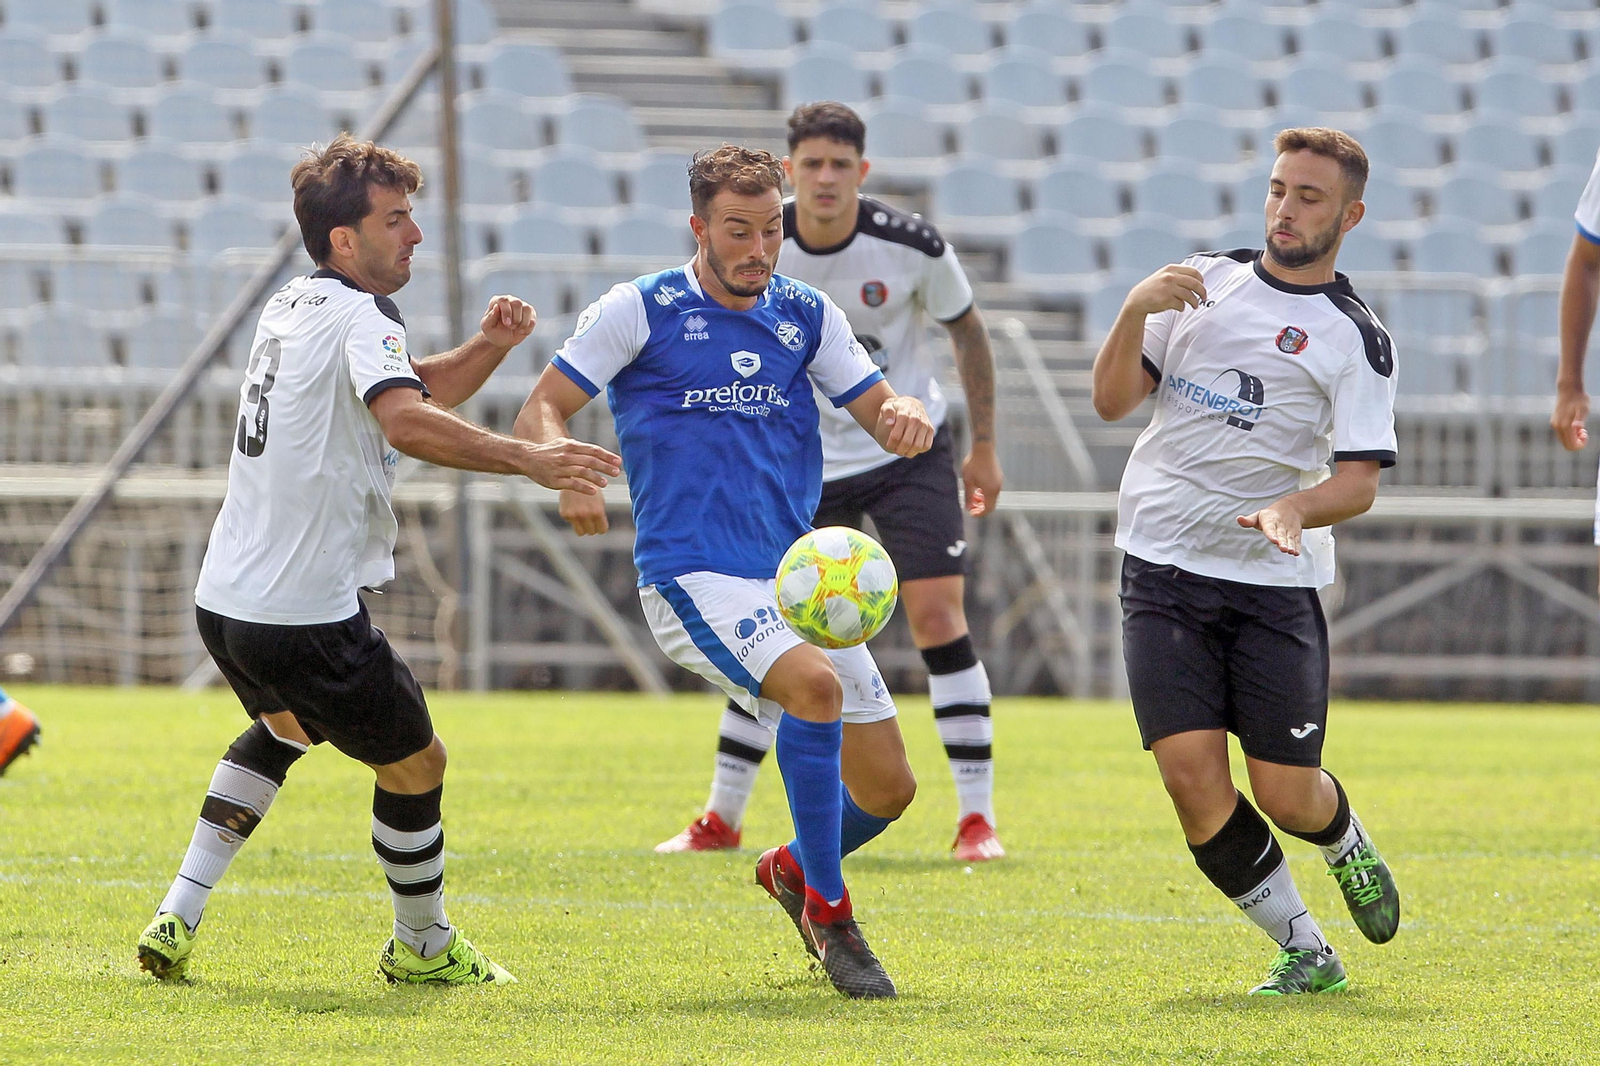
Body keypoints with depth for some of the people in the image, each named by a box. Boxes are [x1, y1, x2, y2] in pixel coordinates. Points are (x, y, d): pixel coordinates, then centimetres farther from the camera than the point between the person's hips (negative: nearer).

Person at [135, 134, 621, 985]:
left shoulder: (293, 307, 13)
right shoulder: (356, 317, -15)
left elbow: (415, 390, 22)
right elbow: (407, 422, -35)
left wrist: (485, 349, 4)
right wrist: (527, 460, -39)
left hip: (224, 598, 9)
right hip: (307, 616, -9)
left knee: (284, 727, 34)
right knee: (415, 762, 10)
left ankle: (178, 918, 23)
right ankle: (422, 947, 28)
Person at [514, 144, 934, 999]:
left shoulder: (807, 316, 11)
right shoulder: (642, 311, -1)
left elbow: (879, 410, 10)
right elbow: (539, 413, -2)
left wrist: (906, 417, -15)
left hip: (801, 577, 6)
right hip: (693, 577, -6)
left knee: (886, 789, 4)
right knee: (815, 685, -34)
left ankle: (793, 870, 38)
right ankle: (828, 913, -20)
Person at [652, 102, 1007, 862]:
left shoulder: (912, 247, -15)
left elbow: (967, 332, 2)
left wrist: (984, 444, 4)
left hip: (909, 451, -2)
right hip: (805, 463, 2)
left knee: (937, 615, -15)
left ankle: (977, 819, -10)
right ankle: (720, 820, 15)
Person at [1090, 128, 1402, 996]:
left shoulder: (1355, 336, 0)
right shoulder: (1208, 278, 9)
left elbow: (1361, 480, -7)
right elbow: (1112, 400, 7)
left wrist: (1295, 508, -27)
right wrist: (1135, 313, -10)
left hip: (1274, 581, -2)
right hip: (1162, 567, 2)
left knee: (1286, 794, -3)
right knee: (1193, 776, -12)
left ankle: (1344, 841, 35)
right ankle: (1303, 950, 4)